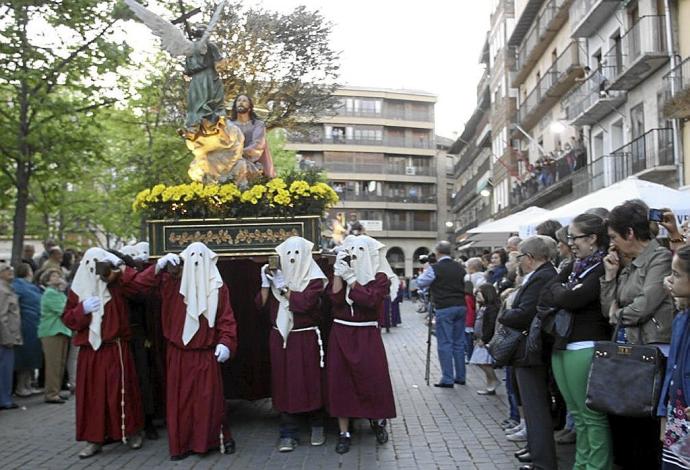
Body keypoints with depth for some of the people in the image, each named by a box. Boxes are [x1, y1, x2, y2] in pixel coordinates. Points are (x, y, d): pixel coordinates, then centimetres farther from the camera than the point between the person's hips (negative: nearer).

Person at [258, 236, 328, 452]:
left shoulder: (314, 279, -4)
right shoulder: (277, 276, 8)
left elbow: (305, 303, -21)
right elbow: (262, 304, 1)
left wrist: (284, 287, -14)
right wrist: (266, 282, -11)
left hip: (306, 338, -3)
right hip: (281, 338, 3)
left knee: (310, 381, 3)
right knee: (284, 383, 2)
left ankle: (317, 427, 22)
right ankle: (288, 434, 9)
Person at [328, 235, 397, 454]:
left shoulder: (380, 277, -3)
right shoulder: (343, 274, 7)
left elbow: (370, 299, -21)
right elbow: (335, 299, -8)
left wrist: (350, 279, -18)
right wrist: (338, 274, -14)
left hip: (367, 335, -3)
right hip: (341, 334, 3)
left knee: (373, 378, 0)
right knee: (340, 381, 1)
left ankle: (378, 421, 28)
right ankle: (344, 433, 11)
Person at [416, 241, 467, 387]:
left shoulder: (434, 269, -9)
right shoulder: (460, 268, 8)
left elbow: (420, 283, 1)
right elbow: (465, 285, 16)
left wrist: (425, 270, 15)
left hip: (444, 309, -6)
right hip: (461, 306, 6)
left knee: (445, 344, 0)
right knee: (459, 343, 13)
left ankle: (447, 379, 1)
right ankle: (460, 377, 19)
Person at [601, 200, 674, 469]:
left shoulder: (660, 258, -9)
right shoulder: (627, 265, 15)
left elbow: (644, 306, -18)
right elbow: (608, 310, 11)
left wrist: (619, 314, 0)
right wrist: (610, 274, 5)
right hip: (625, 348, 8)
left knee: (646, 424, -1)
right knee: (620, 416, 14)